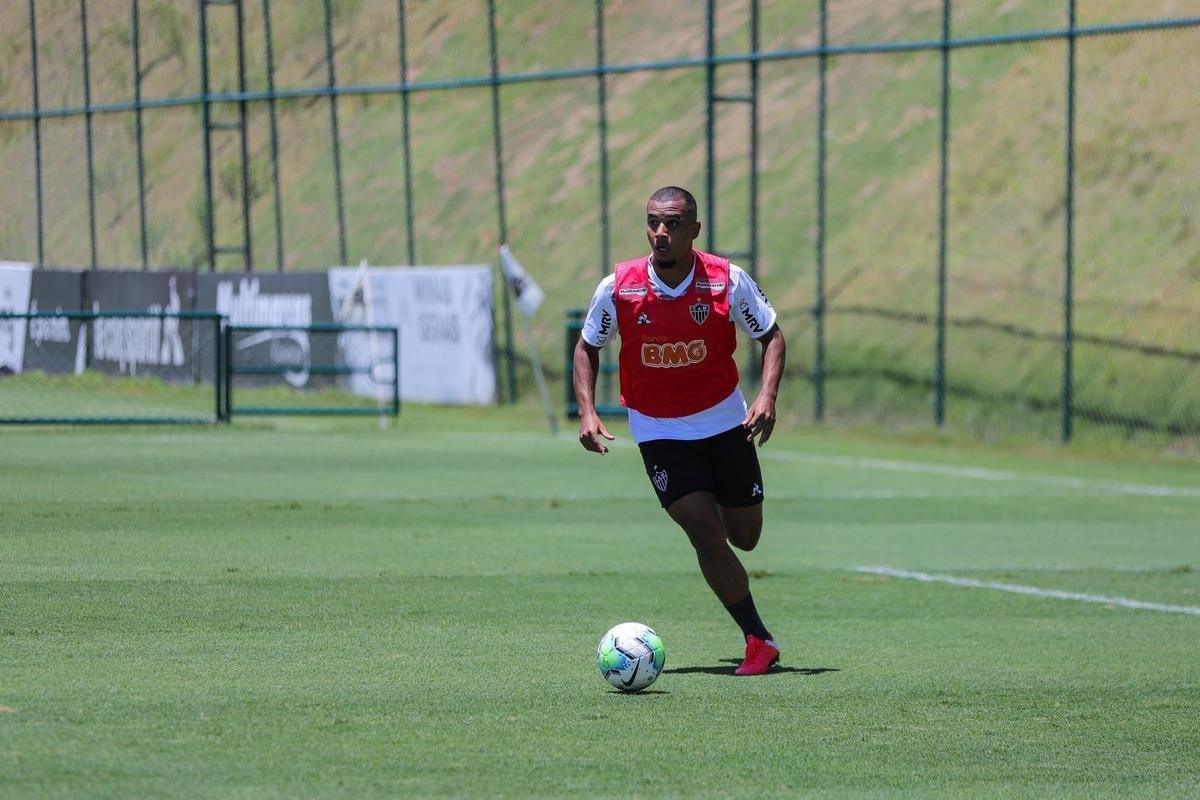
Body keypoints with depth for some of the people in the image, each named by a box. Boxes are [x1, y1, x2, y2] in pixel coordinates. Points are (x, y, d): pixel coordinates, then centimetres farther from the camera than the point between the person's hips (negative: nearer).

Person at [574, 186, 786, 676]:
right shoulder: (617, 288, -15)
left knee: (744, 537, 9)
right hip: (658, 430, -1)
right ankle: (758, 640, -5)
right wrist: (587, 412, -13)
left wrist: (767, 396, -19)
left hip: (725, 421, 1)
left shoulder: (727, 281, -15)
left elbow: (771, 336, -2)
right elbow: (587, 347, 1)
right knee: (706, 534, -16)